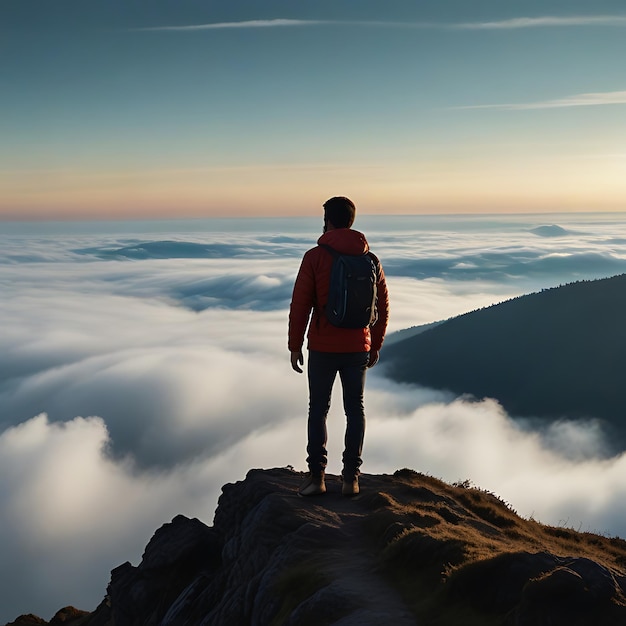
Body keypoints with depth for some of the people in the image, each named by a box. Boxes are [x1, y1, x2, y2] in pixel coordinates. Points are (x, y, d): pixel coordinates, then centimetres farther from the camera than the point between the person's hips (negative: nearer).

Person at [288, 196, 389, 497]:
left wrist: (295, 346, -1)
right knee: (355, 409, 12)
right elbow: (383, 307, 7)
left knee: (318, 409, 10)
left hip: (322, 349, -3)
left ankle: (316, 476, 9)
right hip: (357, 349, 3)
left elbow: (300, 305, -10)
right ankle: (351, 477, 14)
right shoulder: (370, 260, 3)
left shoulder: (315, 257, -9)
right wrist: (375, 346, 16)